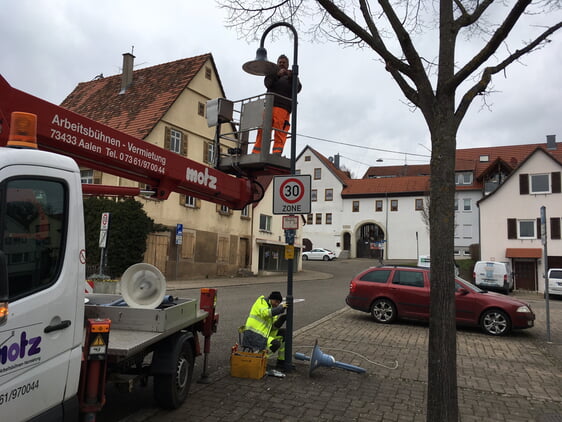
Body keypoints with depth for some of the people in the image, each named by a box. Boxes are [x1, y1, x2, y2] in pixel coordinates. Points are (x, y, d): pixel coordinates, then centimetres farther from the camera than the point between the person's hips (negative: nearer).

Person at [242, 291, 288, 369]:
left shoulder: (271, 308, 14)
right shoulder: (261, 302, -9)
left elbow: (274, 327, 7)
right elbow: (265, 313, -31)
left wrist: (283, 317, -8)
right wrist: (280, 308, -29)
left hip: (264, 333, 9)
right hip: (254, 334, -9)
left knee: (284, 333, 4)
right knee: (276, 344, -23)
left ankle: (281, 362, 8)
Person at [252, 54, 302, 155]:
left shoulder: (292, 77, 27)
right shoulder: (272, 74, 30)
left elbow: (297, 89, 7)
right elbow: (267, 83, 7)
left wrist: (291, 77, -10)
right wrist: (278, 75, -9)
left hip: (283, 107, -2)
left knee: (280, 131, -17)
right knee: (262, 129, -10)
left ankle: (277, 153, -23)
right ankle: (256, 153, -12)